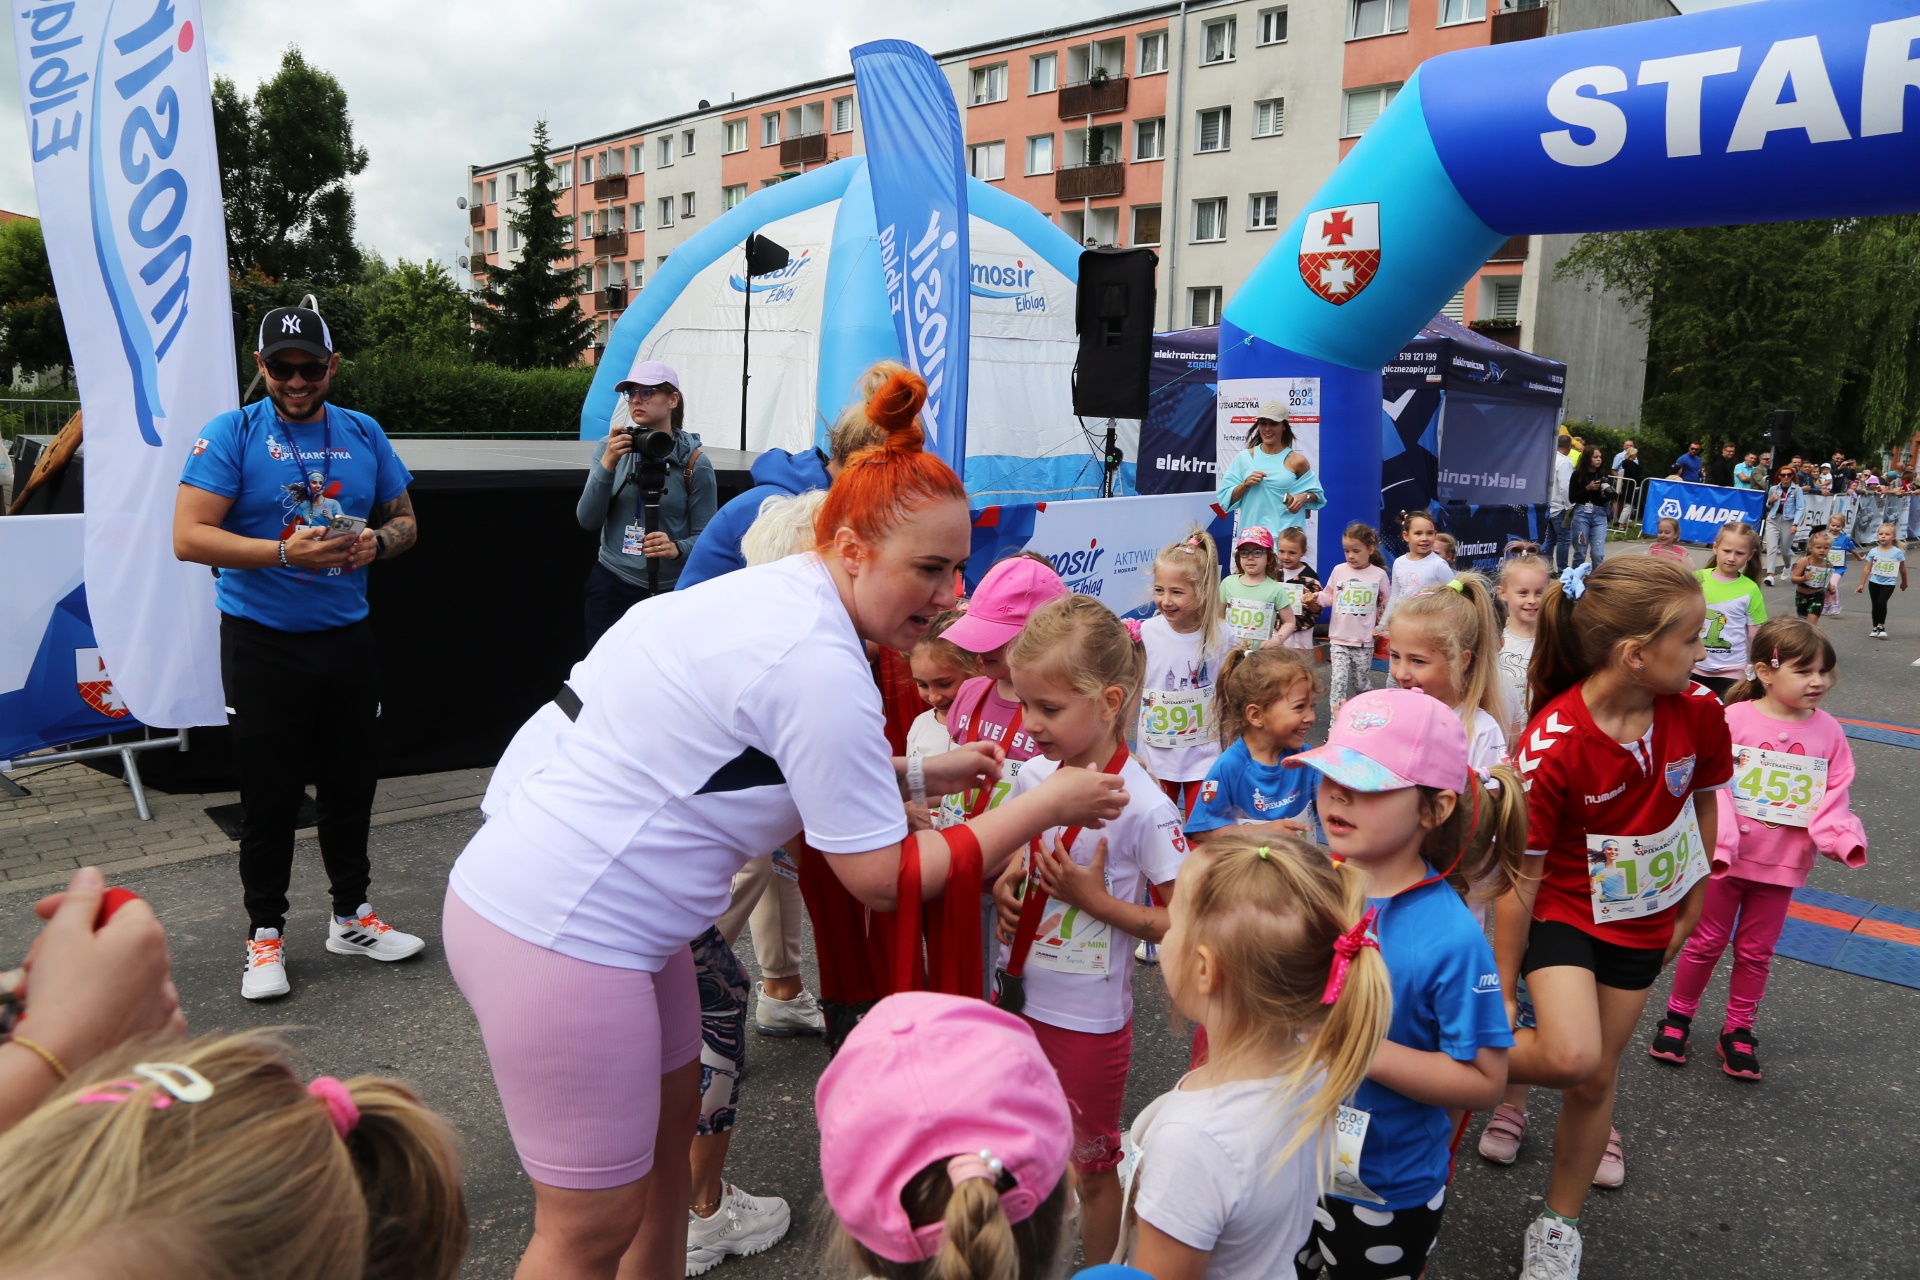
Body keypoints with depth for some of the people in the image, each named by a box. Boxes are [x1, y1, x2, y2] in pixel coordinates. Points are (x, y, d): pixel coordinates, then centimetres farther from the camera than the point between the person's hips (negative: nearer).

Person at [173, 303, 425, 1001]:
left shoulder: (364, 435, 7)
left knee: (351, 784, 13)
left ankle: (352, 916, 29)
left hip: (347, 637, 4)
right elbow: (189, 536, -13)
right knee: (269, 795, 4)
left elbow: (405, 520, 15)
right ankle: (265, 932, 21)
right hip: (262, 644, -3)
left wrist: (379, 541, -8)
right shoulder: (231, 434, -6)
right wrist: (286, 553, -25)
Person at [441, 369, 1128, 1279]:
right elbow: (884, 879, -16)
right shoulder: (821, 665, -23)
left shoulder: (767, 592, 6)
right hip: (562, 938, -10)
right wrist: (1045, 807, -9)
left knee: (672, 1119, 24)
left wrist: (915, 775, 13)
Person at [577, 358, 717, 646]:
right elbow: (587, 520, -5)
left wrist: (677, 548, -27)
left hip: (670, 590, -2)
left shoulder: (694, 462, -7)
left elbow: (705, 536, -7)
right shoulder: (608, 448, 3)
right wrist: (607, 465, -16)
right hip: (611, 584, 3)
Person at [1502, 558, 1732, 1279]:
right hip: (1563, 913, -4)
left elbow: (1703, 805, 7)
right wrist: (1503, 990, -12)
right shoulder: (1552, 743, -27)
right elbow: (1520, 878, -20)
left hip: (1643, 920, 4)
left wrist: (1692, 904, 13)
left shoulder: (1698, 712, -14)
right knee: (1571, 1056, -27)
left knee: (1595, 1080, 11)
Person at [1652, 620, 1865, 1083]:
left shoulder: (1828, 731, -3)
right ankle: (1677, 1016, 28)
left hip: (1784, 862, 3)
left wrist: (1841, 838, -20)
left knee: (1756, 950, 16)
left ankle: (1738, 1029, 31)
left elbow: (1833, 797, -1)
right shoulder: (1734, 719, -13)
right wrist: (1721, 840, -25)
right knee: (1707, 942, 11)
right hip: (1728, 857, -3)